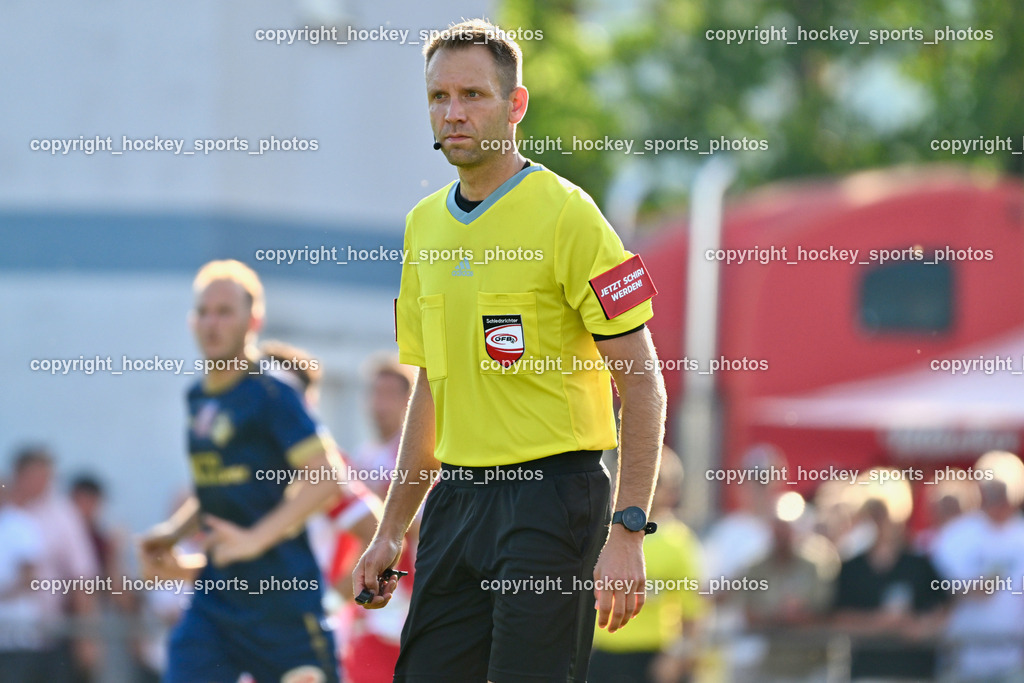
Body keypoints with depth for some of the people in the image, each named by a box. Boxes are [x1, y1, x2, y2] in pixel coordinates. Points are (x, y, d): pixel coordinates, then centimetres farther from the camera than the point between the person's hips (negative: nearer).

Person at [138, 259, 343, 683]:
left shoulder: (270, 396, -11)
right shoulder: (198, 400, 12)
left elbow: (323, 477, -19)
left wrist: (255, 538, -21)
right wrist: (173, 533, 8)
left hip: (282, 590, -7)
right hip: (216, 596, 7)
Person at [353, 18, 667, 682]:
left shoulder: (567, 215, -8)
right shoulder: (425, 224, 13)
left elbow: (641, 382, -10)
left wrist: (627, 533, -17)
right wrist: (392, 530, 17)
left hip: (552, 495, -7)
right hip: (457, 496, 7)